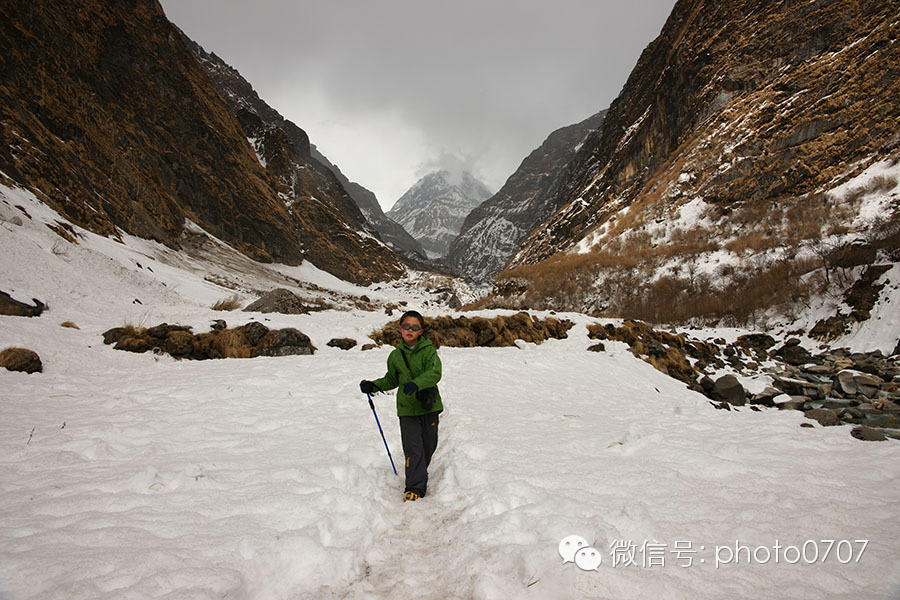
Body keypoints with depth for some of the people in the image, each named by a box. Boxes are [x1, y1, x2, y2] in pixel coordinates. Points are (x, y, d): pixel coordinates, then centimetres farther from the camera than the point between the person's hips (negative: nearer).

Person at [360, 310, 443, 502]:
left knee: (428, 446, 14)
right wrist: (373, 386, 2)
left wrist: (416, 383, -38)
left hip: (429, 407, 0)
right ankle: (415, 487, -2)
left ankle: (419, 473, 39)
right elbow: (391, 380, 18)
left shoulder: (429, 351, -5)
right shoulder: (395, 356, 4)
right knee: (413, 448, -8)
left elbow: (435, 373, -22)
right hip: (407, 409, 0)